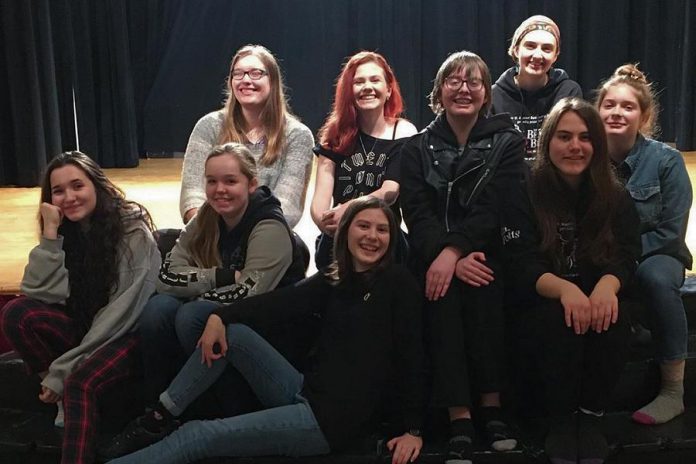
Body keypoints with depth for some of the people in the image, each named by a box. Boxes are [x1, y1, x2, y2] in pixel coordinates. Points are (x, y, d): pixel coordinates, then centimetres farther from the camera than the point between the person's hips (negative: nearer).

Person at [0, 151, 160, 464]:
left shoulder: (133, 231, -15)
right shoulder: (65, 231, 1)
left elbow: (122, 313, -20)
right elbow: (41, 294, -10)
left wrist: (62, 368, -21)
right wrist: (50, 233, -19)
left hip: (129, 334, -5)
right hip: (85, 330, 6)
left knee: (81, 381, -35)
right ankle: (65, 391, -11)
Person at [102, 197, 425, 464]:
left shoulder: (398, 283, -6)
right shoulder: (332, 280, 11)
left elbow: (411, 357, -10)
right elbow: (282, 302, -2)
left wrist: (413, 429, -13)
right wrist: (220, 316, -15)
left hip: (337, 418, -6)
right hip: (305, 393, 7)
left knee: (198, 436, -12)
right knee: (231, 331, -3)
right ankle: (159, 418, 3)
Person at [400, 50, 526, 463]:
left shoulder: (508, 142, 7)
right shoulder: (418, 148, 11)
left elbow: (495, 208, -8)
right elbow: (417, 215, -2)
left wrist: (455, 251, -22)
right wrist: (447, 258, -21)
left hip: (488, 252, -1)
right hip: (434, 255, 1)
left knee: (483, 285, -34)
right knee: (445, 290, -32)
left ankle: (493, 404, -27)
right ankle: (459, 417, -34)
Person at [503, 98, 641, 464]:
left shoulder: (616, 197, 3)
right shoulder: (524, 195, -5)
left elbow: (626, 256, -8)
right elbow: (523, 263, -14)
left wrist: (607, 285, -34)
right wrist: (565, 289, -36)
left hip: (598, 300, 2)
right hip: (544, 302, -2)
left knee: (613, 319, -31)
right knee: (560, 319, -34)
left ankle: (591, 415, -12)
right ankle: (562, 417, -14)